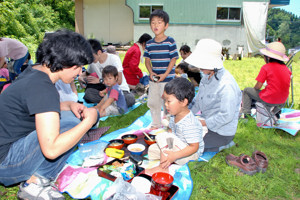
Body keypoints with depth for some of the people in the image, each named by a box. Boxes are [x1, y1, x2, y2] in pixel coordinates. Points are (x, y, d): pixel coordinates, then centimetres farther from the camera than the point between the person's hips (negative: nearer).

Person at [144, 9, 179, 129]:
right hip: (153, 79, 5)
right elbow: (147, 60, 9)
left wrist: (165, 74, -15)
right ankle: (156, 124, 31)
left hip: (167, 78, -5)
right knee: (153, 102, 12)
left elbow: (173, 59, -8)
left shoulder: (170, 42, -7)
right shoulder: (149, 44, 5)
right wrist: (151, 73, -7)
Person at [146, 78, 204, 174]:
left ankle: (162, 168, -17)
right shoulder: (174, 116, -3)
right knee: (152, 149, 9)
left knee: (162, 136, -28)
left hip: (190, 154, -10)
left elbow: (194, 147, -29)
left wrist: (175, 155, -35)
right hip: (178, 145, 10)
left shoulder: (189, 124, -32)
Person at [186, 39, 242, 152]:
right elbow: (198, 100, 11)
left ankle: (222, 146, 4)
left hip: (222, 131, -9)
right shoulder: (207, 76, 1)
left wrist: (204, 123, -19)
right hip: (207, 122, 9)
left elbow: (227, 116, -26)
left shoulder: (227, 85, -27)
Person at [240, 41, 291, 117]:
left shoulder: (266, 67, -12)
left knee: (246, 90, 12)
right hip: (283, 100, 6)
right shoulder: (285, 68, 4)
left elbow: (258, 87, -12)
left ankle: (246, 113, 9)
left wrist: (254, 88, 10)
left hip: (269, 100, -6)